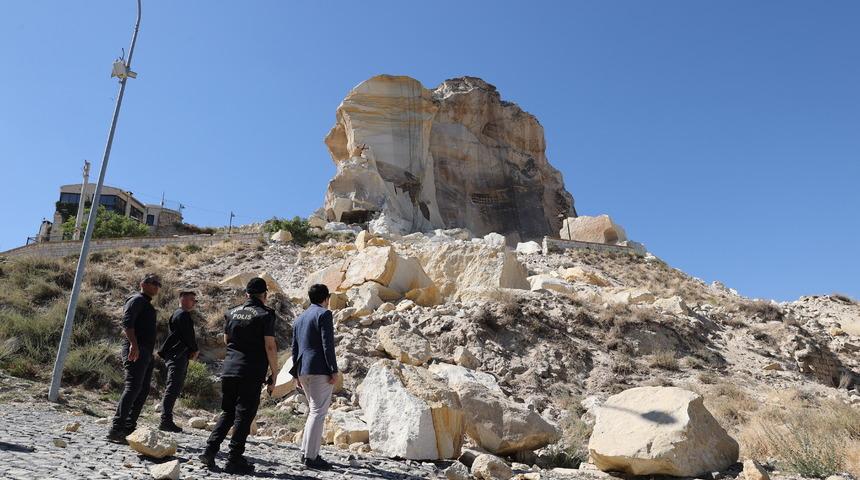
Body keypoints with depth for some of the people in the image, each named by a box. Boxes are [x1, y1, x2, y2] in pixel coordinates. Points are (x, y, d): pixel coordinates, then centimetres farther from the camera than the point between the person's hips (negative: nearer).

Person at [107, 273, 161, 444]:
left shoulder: (146, 303, 25)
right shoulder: (137, 300, -4)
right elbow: (127, 321, -19)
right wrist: (133, 344, -28)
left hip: (146, 353, 10)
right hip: (136, 351, -10)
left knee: (143, 391, 10)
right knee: (132, 388, -16)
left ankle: (129, 428, 15)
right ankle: (116, 429, -18)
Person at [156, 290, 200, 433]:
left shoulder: (184, 315, 24)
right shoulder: (182, 314, -9)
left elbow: (189, 336, 22)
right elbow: (188, 335, -15)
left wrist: (193, 351, 8)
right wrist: (195, 350, -2)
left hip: (180, 356, 11)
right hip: (177, 356, -11)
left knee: (175, 389, 11)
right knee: (173, 388, -12)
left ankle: (167, 421, 15)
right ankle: (166, 421, -12)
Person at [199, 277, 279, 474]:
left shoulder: (232, 312, 11)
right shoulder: (265, 314, -7)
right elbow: (270, 346, -12)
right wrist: (274, 374, -6)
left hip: (229, 369, 6)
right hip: (252, 373, -5)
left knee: (227, 413, 18)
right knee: (244, 416, 2)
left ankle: (210, 451, 12)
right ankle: (234, 460, 5)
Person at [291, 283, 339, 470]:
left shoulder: (299, 318, 19)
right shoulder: (324, 314, -6)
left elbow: (295, 348, 19)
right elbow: (327, 344, -14)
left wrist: (296, 374, 22)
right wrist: (334, 370, -13)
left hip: (303, 370, 8)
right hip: (320, 369, -8)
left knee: (314, 410, 19)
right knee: (318, 412, -5)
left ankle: (306, 451, 19)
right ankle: (310, 456, -6)